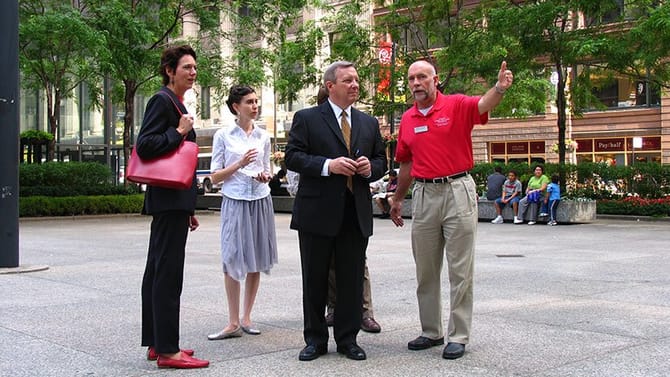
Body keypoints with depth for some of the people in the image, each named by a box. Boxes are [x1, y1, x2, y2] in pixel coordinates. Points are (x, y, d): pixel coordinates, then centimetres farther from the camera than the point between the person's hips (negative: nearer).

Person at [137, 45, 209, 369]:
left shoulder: (176, 104, 20)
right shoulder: (162, 100, -9)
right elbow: (144, 147, -21)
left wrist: (189, 209, 22)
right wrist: (179, 132, -14)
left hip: (174, 201, 10)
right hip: (169, 200, -10)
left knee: (158, 272, 12)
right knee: (168, 273, -9)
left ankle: (157, 343, 19)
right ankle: (167, 350, -6)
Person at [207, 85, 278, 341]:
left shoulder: (263, 137, 10)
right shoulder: (223, 136, 0)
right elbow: (215, 176, -1)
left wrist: (265, 176, -5)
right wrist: (239, 164, -14)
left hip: (260, 201, 4)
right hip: (234, 202, -3)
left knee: (256, 261, 6)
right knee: (233, 260, -6)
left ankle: (246, 318, 16)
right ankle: (233, 323, 0)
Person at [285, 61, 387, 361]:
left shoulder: (369, 123, 15)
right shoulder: (307, 119, 1)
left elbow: (381, 159, 17)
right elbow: (292, 157, -7)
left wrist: (371, 167, -6)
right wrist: (328, 165, -19)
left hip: (356, 214, 4)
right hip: (317, 212, -3)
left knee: (352, 278, 7)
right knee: (314, 279, 5)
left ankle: (348, 339, 18)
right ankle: (315, 339, 17)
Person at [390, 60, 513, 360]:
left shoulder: (456, 106, -5)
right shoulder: (407, 120, 9)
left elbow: (483, 105, -26)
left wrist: (499, 88, -47)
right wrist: (397, 200, 22)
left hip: (458, 191, -5)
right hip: (424, 194, 5)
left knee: (460, 270, 1)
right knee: (425, 270, 11)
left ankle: (458, 336, 8)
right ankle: (431, 331, 24)